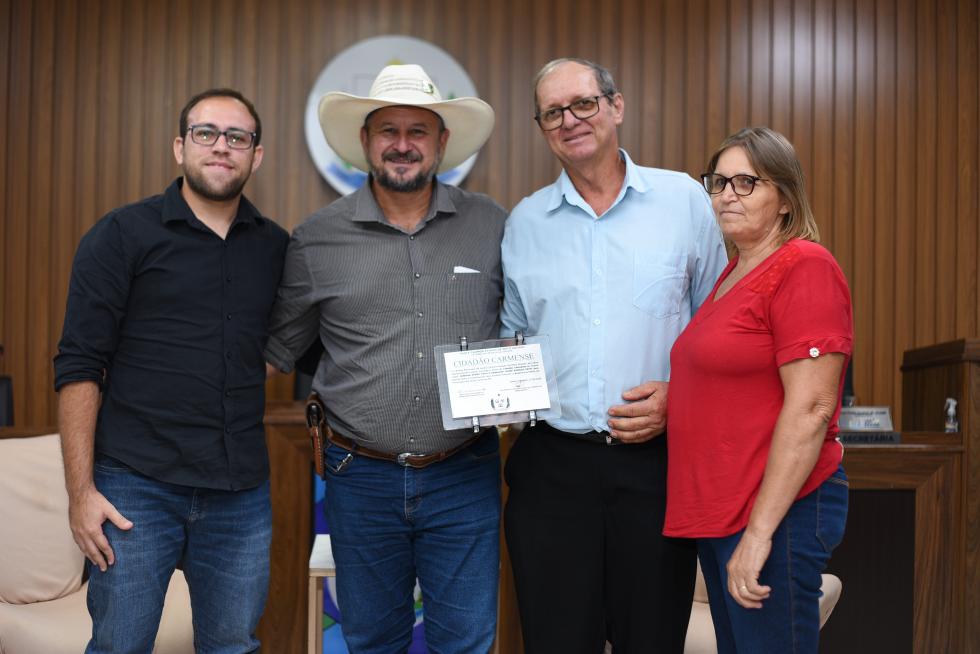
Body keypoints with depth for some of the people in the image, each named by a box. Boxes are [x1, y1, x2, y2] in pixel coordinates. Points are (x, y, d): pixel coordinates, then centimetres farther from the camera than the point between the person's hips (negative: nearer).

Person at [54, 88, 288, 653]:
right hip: (136, 487, -3)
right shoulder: (122, 235, -2)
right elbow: (79, 367, -5)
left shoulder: (276, 247, 8)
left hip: (242, 493, 3)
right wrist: (81, 489, -10)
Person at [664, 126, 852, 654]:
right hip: (719, 511, 9)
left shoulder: (805, 268, -13)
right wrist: (667, 399, 11)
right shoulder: (733, 273, 14)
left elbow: (811, 408, -21)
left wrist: (759, 531, -22)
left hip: (775, 511, -9)